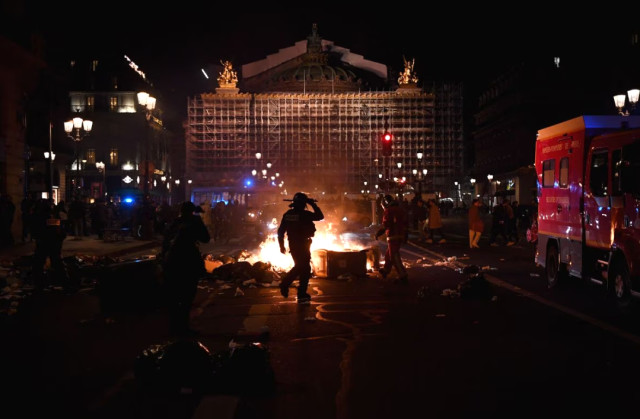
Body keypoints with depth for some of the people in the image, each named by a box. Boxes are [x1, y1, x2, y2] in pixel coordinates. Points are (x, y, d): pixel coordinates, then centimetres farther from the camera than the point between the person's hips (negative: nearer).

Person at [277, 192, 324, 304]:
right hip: (303, 245, -6)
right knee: (305, 269, -1)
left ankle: (285, 284, 19)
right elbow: (320, 216, -5)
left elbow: (280, 231, 7)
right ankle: (302, 295, -2)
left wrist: (282, 245, 14)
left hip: (293, 245, 6)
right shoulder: (305, 214, -14)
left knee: (299, 267, 21)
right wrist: (313, 204, 5)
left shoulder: (287, 215, 4)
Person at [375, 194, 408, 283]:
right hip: (401, 235, 9)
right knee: (388, 254, 24)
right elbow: (405, 223, 18)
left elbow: (385, 225, -17)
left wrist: (378, 234, -8)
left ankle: (403, 276, -13)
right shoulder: (400, 209, 16)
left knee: (394, 257, -7)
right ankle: (385, 270, 38)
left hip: (393, 236, -9)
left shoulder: (388, 211, -9)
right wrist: (405, 236, 23)